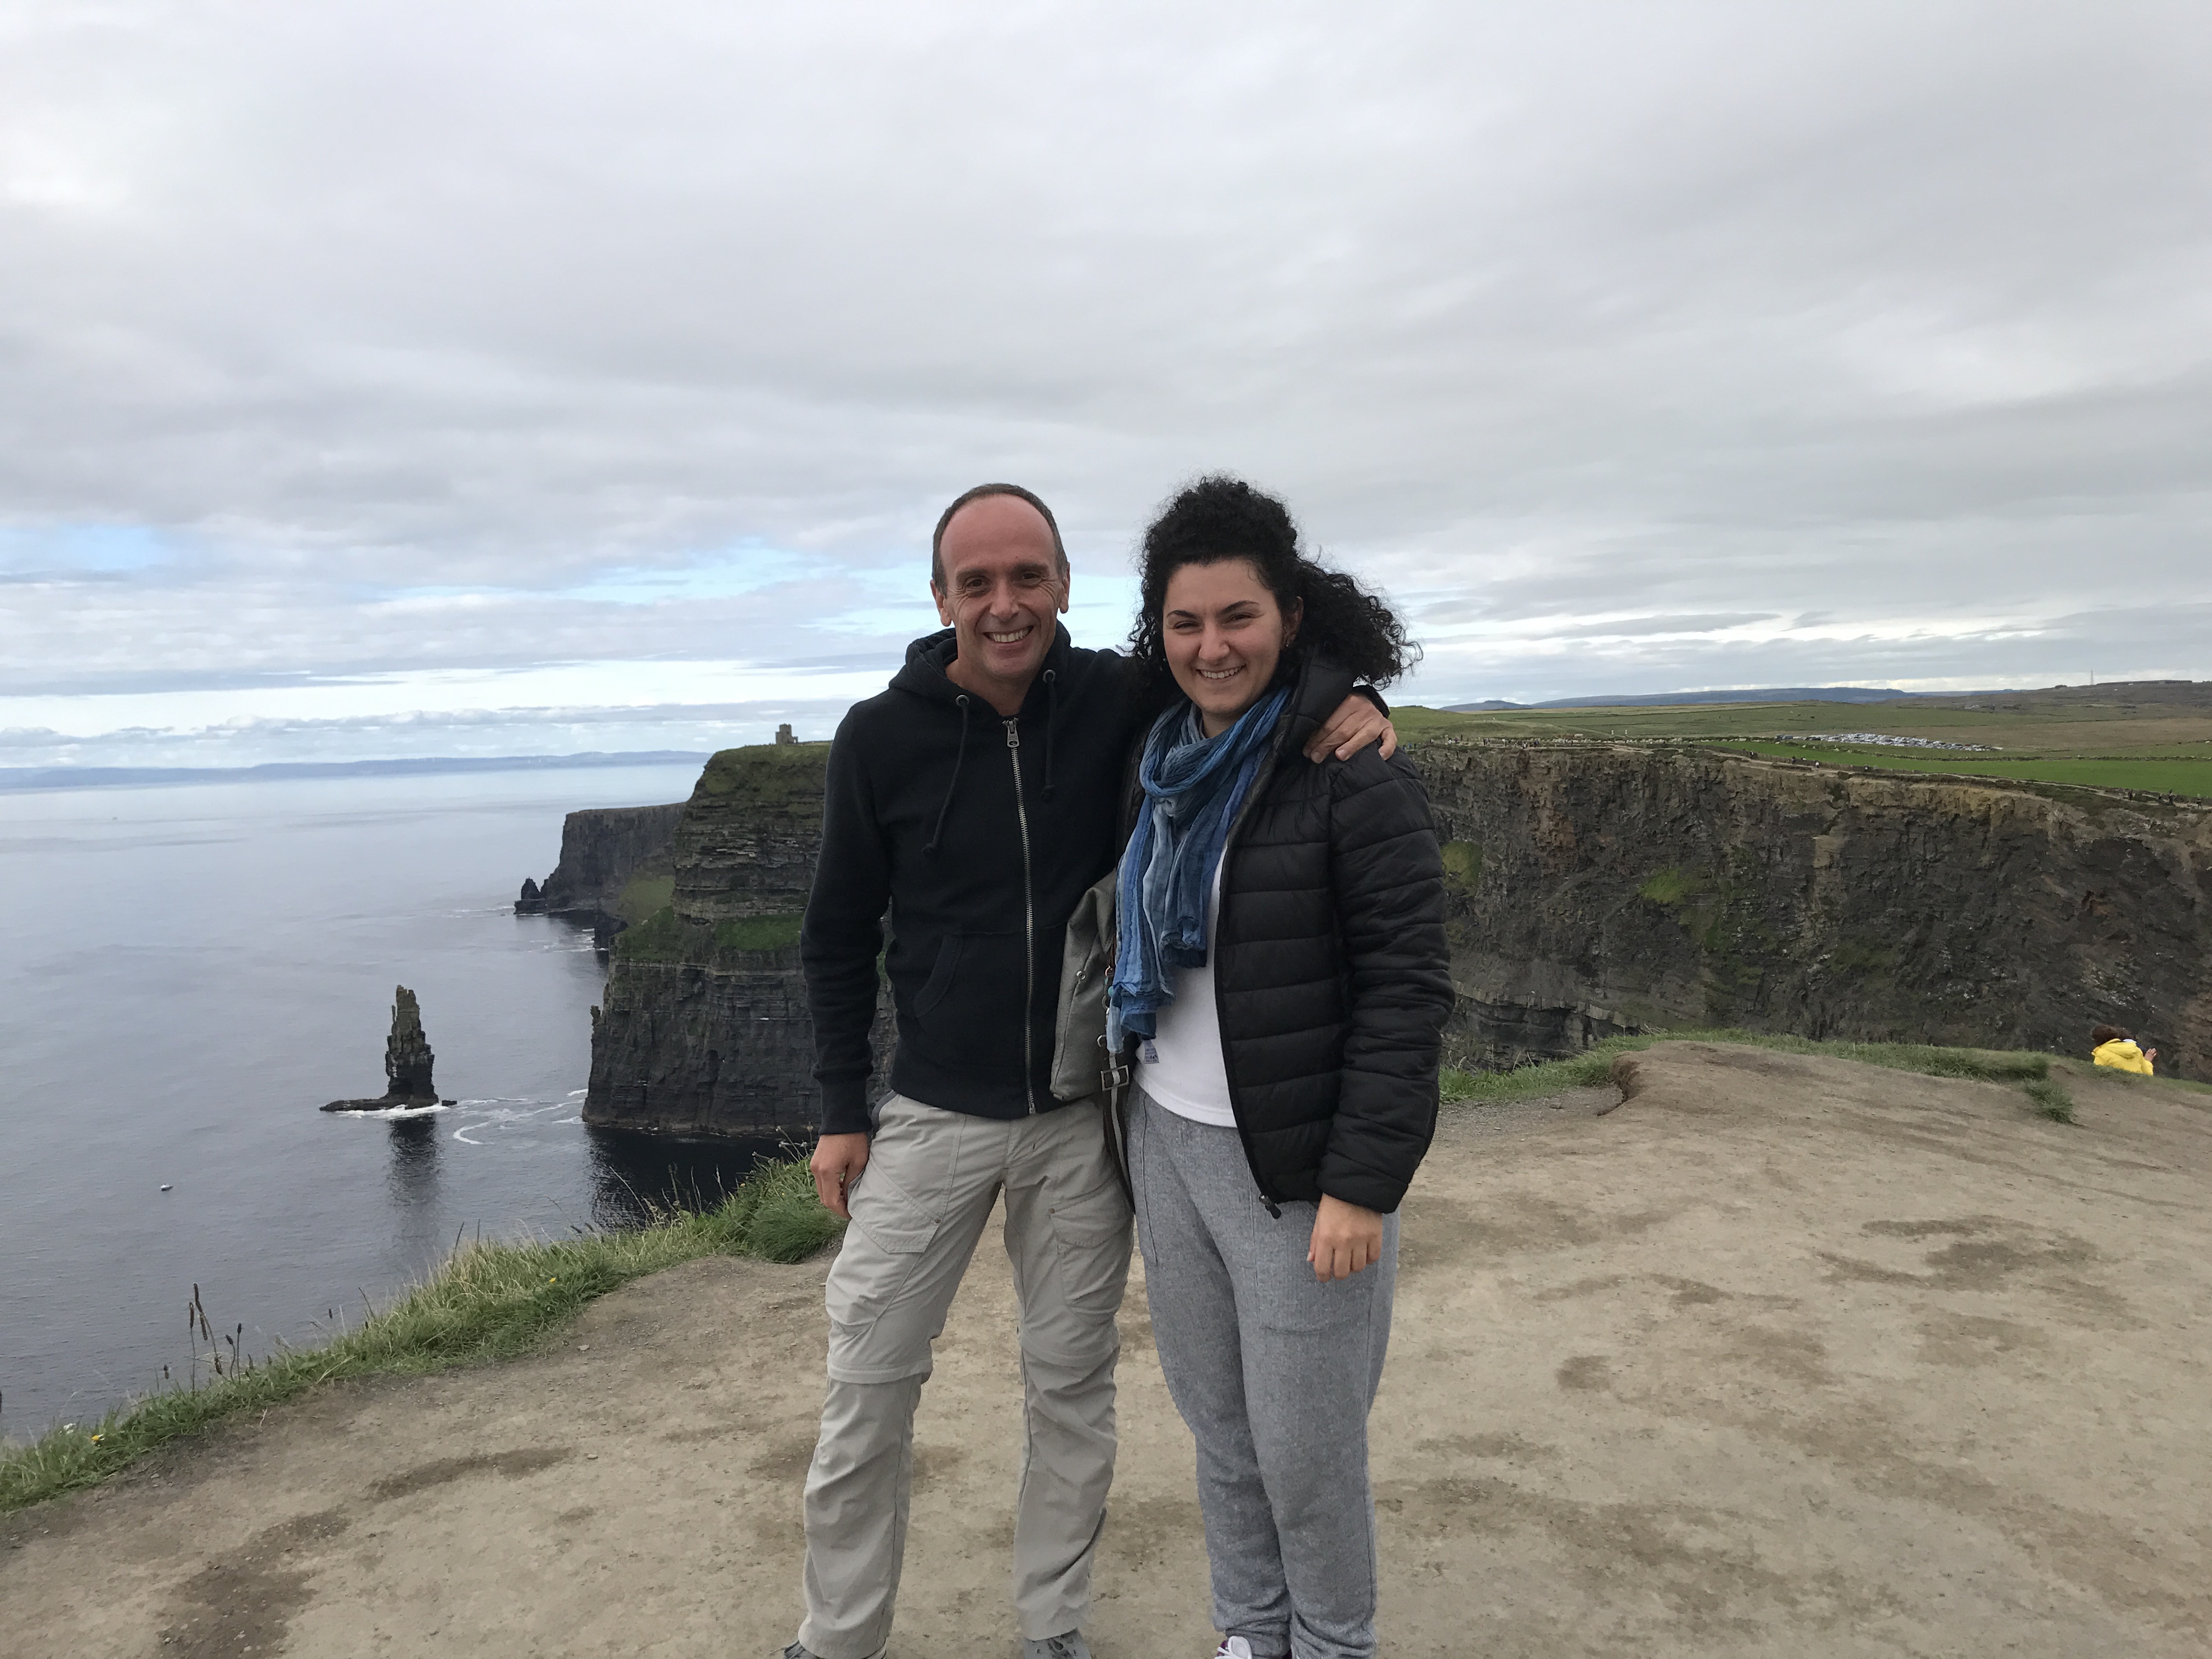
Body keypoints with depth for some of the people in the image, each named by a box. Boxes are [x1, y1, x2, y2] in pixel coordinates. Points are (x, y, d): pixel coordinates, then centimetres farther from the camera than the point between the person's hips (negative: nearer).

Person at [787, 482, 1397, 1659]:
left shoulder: (1120, 700, -8)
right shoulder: (879, 740, -9)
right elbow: (837, 937, 1)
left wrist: (1351, 695, -20)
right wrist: (841, 1111, 0)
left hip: (1084, 1118, 1)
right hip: (931, 1117, 0)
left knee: (1072, 1387, 14)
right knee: (867, 1388, 7)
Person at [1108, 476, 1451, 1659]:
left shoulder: (1353, 773, -14)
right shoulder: (1165, 765, 7)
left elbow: (1407, 987, -16)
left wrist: (1362, 1185, -18)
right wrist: (1137, 1131, 16)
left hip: (1295, 1166, -6)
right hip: (1167, 1146, 6)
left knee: (1304, 1452, 7)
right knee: (1220, 1431, 18)